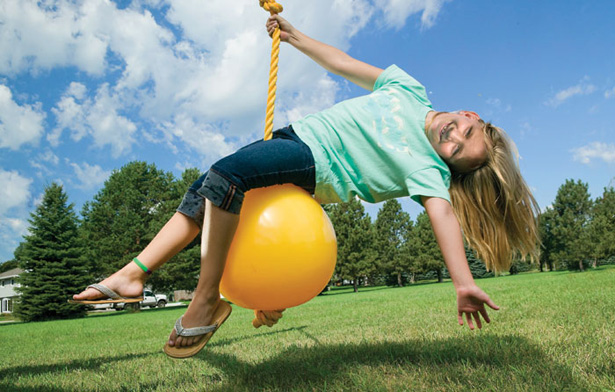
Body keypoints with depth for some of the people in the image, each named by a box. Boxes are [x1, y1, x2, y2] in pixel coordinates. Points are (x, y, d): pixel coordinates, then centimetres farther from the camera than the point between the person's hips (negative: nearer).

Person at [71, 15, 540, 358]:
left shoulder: (429, 170, -10)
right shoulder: (410, 91, 5)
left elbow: (442, 213, -25)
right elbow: (346, 64, 11)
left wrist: (465, 284, -40)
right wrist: (294, 35, 14)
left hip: (316, 166, -7)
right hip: (295, 133, 8)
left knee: (224, 176, -32)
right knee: (201, 196, 3)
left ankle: (208, 301, -19)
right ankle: (133, 274, 12)